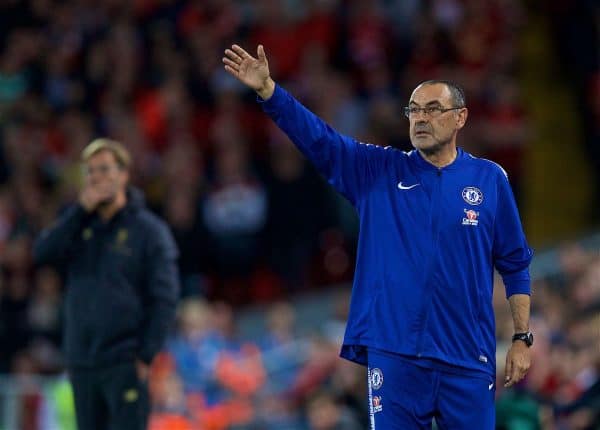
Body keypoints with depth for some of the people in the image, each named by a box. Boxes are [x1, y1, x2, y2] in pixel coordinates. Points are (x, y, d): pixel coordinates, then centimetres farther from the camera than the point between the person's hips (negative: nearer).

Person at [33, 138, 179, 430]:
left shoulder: (150, 230, -2)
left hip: (125, 362, -5)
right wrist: (81, 210, -11)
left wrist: (146, 356, -13)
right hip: (81, 360, 5)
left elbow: (164, 299, -5)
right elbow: (43, 253, -5)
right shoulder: (79, 225, 13)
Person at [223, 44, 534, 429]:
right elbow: (318, 137, -4)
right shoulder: (378, 172, 7)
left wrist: (523, 339, 4)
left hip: (468, 358, 0)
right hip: (394, 353, 1)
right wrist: (266, 89, -18)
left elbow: (516, 265, 8)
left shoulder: (489, 179, 5)